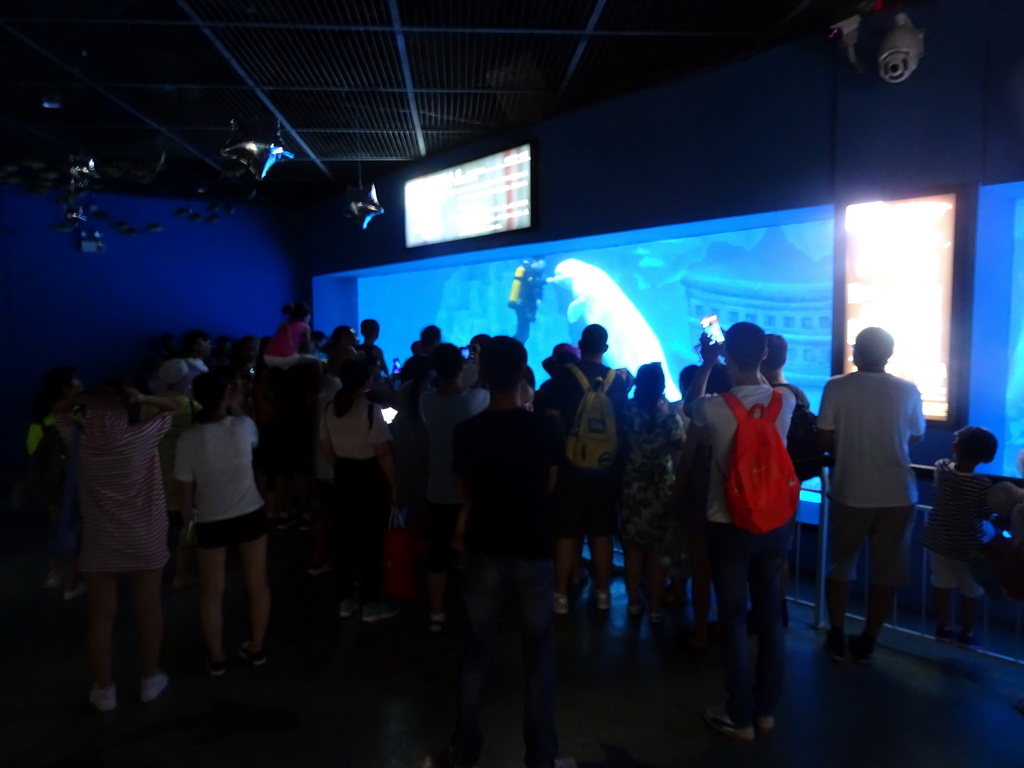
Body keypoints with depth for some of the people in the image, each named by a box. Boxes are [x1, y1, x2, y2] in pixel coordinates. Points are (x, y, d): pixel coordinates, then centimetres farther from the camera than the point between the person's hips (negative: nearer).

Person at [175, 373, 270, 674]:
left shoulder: (188, 439, -16)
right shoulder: (243, 426, -13)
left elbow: (185, 490, -9)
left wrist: (187, 520, 9)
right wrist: (236, 406, 15)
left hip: (211, 522, -1)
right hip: (251, 515, 1)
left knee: (212, 592, 16)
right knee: (257, 584, 17)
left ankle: (215, 658, 28)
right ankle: (256, 649, 30)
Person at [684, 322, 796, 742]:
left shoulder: (715, 408, -17)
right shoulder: (785, 400, -8)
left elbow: (691, 404, 7)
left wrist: (706, 363, 14)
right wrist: (752, 360, 23)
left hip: (729, 527, -4)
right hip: (774, 524, 4)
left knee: (734, 620, 7)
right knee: (770, 614, 15)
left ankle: (741, 717, 19)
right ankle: (767, 709, 29)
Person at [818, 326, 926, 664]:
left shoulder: (836, 387, -9)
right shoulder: (908, 391, -4)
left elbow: (824, 441, -7)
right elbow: (915, 437, 10)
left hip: (850, 493, -1)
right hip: (897, 495, 1)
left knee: (839, 565, 16)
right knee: (886, 571, 14)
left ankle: (836, 638, 21)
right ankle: (866, 642, 22)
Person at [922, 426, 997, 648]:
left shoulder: (941, 467, -15)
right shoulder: (983, 485, -24)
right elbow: (987, 515, -10)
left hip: (938, 541, 3)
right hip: (968, 547, -3)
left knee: (942, 586, 18)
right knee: (970, 592, 18)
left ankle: (943, 629, 30)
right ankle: (966, 634, 30)